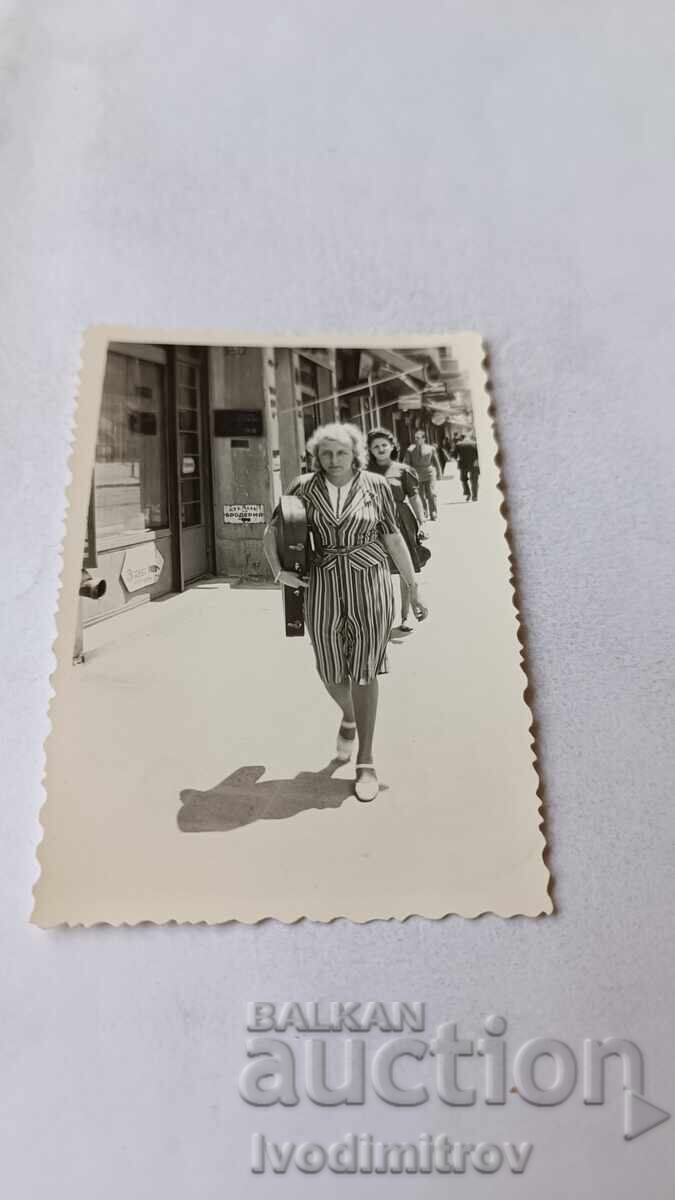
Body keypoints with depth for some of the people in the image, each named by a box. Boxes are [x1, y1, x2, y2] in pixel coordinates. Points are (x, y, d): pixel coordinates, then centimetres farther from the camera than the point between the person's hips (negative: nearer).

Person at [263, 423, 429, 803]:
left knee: (364, 672, 0)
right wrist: (279, 571, -7)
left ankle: (366, 763, 12)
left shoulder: (376, 486, -2)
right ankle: (349, 717, 45)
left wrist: (415, 589, 3)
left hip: (370, 586, -2)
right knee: (331, 672, 10)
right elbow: (271, 531, 8)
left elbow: (394, 539, 3)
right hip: (323, 587, 2)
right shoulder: (304, 488, 0)